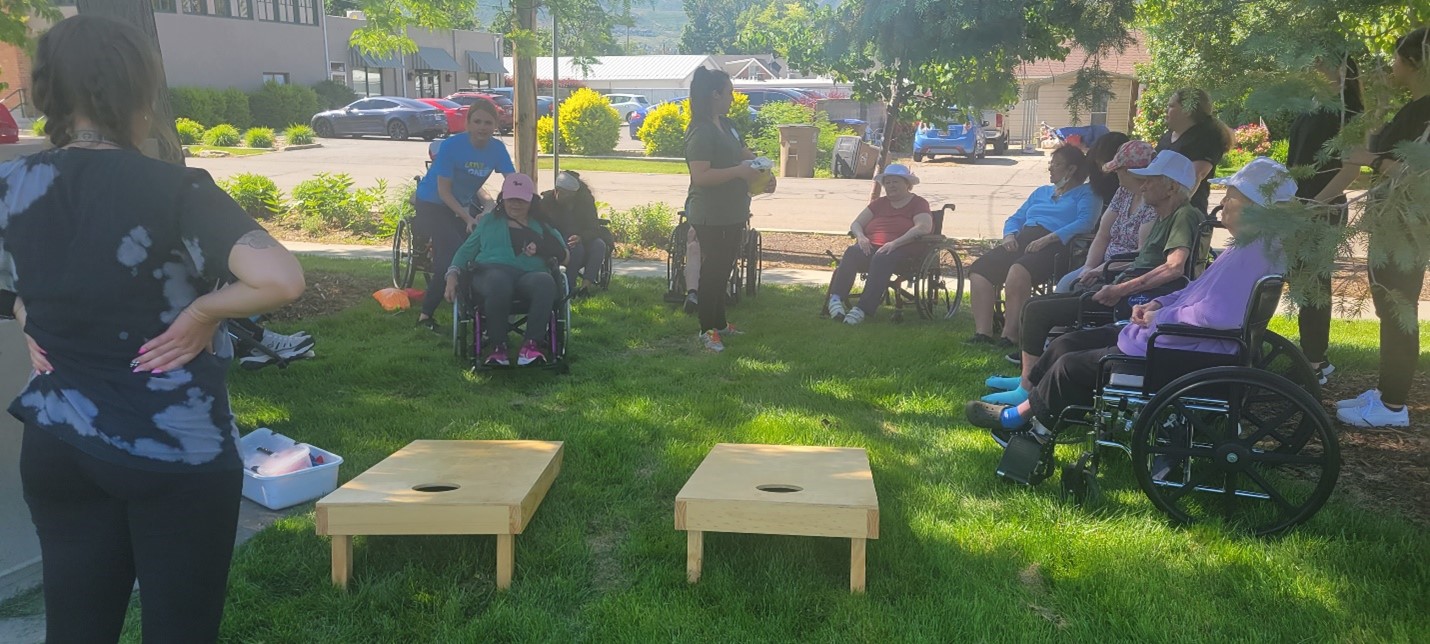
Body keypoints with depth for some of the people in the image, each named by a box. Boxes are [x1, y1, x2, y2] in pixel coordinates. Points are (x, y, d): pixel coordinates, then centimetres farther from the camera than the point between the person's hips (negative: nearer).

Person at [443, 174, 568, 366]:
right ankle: (498, 346, -29)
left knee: (545, 282, -39)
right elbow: (466, 249, 22)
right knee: (498, 284, -41)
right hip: (493, 271, 0)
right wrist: (452, 274, 3)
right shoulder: (488, 221, 29)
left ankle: (532, 343, -35)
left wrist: (541, 249, -4)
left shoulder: (543, 226, 27)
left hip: (531, 275, 1)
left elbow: (564, 256, 16)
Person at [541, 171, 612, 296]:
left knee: (599, 244, -29)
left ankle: (587, 283, -40)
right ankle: (570, 285, -30)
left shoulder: (586, 201, -6)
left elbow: (593, 228, -14)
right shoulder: (548, 200, -7)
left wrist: (580, 237, -35)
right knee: (577, 248, -35)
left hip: (582, 240, 2)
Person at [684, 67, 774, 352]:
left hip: (732, 213, 10)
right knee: (712, 271, -1)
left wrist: (762, 170, 3)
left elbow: (745, 153, 22)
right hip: (711, 217, -10)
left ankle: (719, 324, 31)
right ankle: (707, 331, 10)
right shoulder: (701, 132, -18)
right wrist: (739, 171, -25)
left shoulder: (726, 125, 11)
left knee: (723, 269, 18)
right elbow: (701, 176, -26)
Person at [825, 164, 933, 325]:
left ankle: (863, 309, -46)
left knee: (881, 259, -39)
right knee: (851, 253, -29)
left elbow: (923, 227, -11)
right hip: (871, 248, 4)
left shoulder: (918, 204, 9)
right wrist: (861, 236, -6)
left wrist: (895, 243, -23)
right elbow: (856, 224, 20)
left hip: (902, 251, -4)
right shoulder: (880, 203, 25)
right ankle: (835, 298, -42)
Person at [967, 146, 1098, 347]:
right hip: (1022, 241, 7)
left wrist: (1047, 239, -19)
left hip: (1052, 246, -6)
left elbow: (1085, 222, -7)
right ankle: (982, 332, -24)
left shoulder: (1085, 193, 12)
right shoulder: (1041, 192, 34)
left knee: (1017, 272, -38)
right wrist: (1009, 235, 5)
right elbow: (1015, 219, 30)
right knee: (980, 268, -21)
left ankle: (1010, 335, -34)